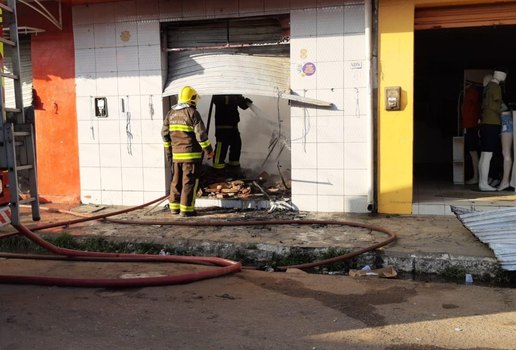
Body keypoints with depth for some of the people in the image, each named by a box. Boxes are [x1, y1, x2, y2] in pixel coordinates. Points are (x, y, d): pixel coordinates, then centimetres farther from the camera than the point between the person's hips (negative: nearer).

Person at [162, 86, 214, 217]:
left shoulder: (171, 113, 9)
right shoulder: (192, 113, -10)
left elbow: (165, 134, 12)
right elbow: (201, 134, -13)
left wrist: (168, 150, 22)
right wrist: (209, 150, -3)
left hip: (176, 154, 6)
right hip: (191, 154, -6)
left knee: (176, 180, 14)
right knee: (189, 182, -1)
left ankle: (174, 206, 21)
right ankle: (186, 209, 0)